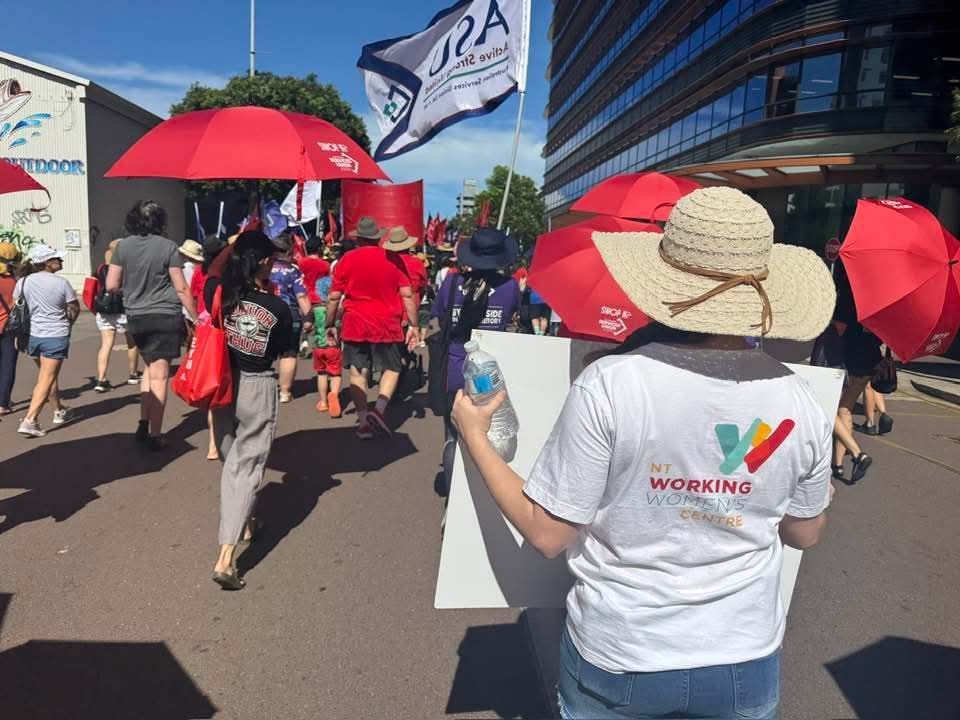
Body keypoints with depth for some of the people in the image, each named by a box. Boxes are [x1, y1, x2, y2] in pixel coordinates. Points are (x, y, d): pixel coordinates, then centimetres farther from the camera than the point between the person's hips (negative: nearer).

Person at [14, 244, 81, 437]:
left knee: (49, 376, 21)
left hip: (34, 335, 5)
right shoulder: (61, 283, -9)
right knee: (46, 379, -2)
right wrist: (66, 324, 18)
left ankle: (59, 411, 34)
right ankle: (29, 420, -10)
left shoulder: (23, 282, 1)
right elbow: (75, 309, 0)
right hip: (57, 336, -5)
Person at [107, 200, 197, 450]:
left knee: (150, 368, 21)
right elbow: (181, 288, -6)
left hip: (136, 317, 4)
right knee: (159, 376, -1)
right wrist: (196, 318, 2)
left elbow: (111, 285, 4)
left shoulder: (123, 246, 3)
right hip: (165, 317, -4)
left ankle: (143, 425, 16)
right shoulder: (168, 247, -7)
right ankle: (155, 435, 4)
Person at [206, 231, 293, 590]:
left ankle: (243, 523, 43)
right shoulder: (279, 308, -15)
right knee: (247, 468, 0)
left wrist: (234, 242, 12)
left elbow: (210, 273, 16)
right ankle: (226, 558, -6)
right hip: (258, 389, -4)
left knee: (232, 461, 23)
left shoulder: (219, 294, -8)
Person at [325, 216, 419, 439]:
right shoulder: (393, 259, 0)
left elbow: (334, 296, 1)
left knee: (358, 372, 9)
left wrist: (330, 324, 11)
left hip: (355, 325, 1)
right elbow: (407, 295, -3)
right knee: (391, 369, 13)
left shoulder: (347, 259, 1)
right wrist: (414, 325, 2)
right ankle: (379, 408, -8)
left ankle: (363, 420, 5)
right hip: (386, 325, 0)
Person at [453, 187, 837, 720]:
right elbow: (805, 534, 4)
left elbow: (546, 534, -16)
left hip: (617, 657, -2)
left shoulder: (608, 384, -24)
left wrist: (474, 437, -5)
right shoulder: (799, 403, -12)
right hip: (745, 662, 3)